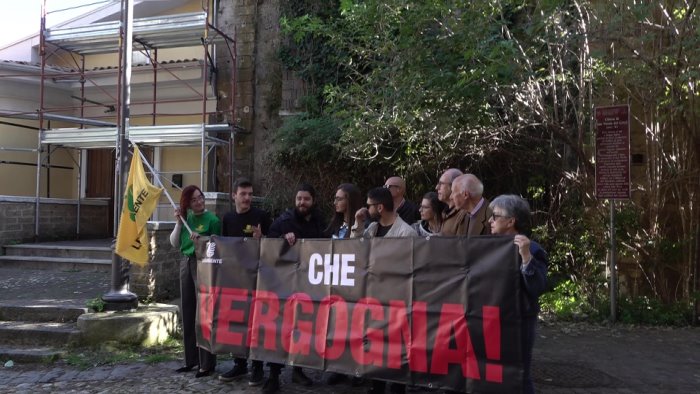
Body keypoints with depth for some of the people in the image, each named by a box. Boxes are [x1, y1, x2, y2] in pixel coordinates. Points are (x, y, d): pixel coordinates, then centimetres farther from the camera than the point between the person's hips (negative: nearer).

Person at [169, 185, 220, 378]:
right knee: (187, 312, 9)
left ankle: (207, 363, 2)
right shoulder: (186, 218, 9)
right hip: (186, 263, 6)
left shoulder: (212, 219, -7)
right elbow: (174, 243, 7)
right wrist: (179, 222, -3)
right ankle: (191, 359, 20)